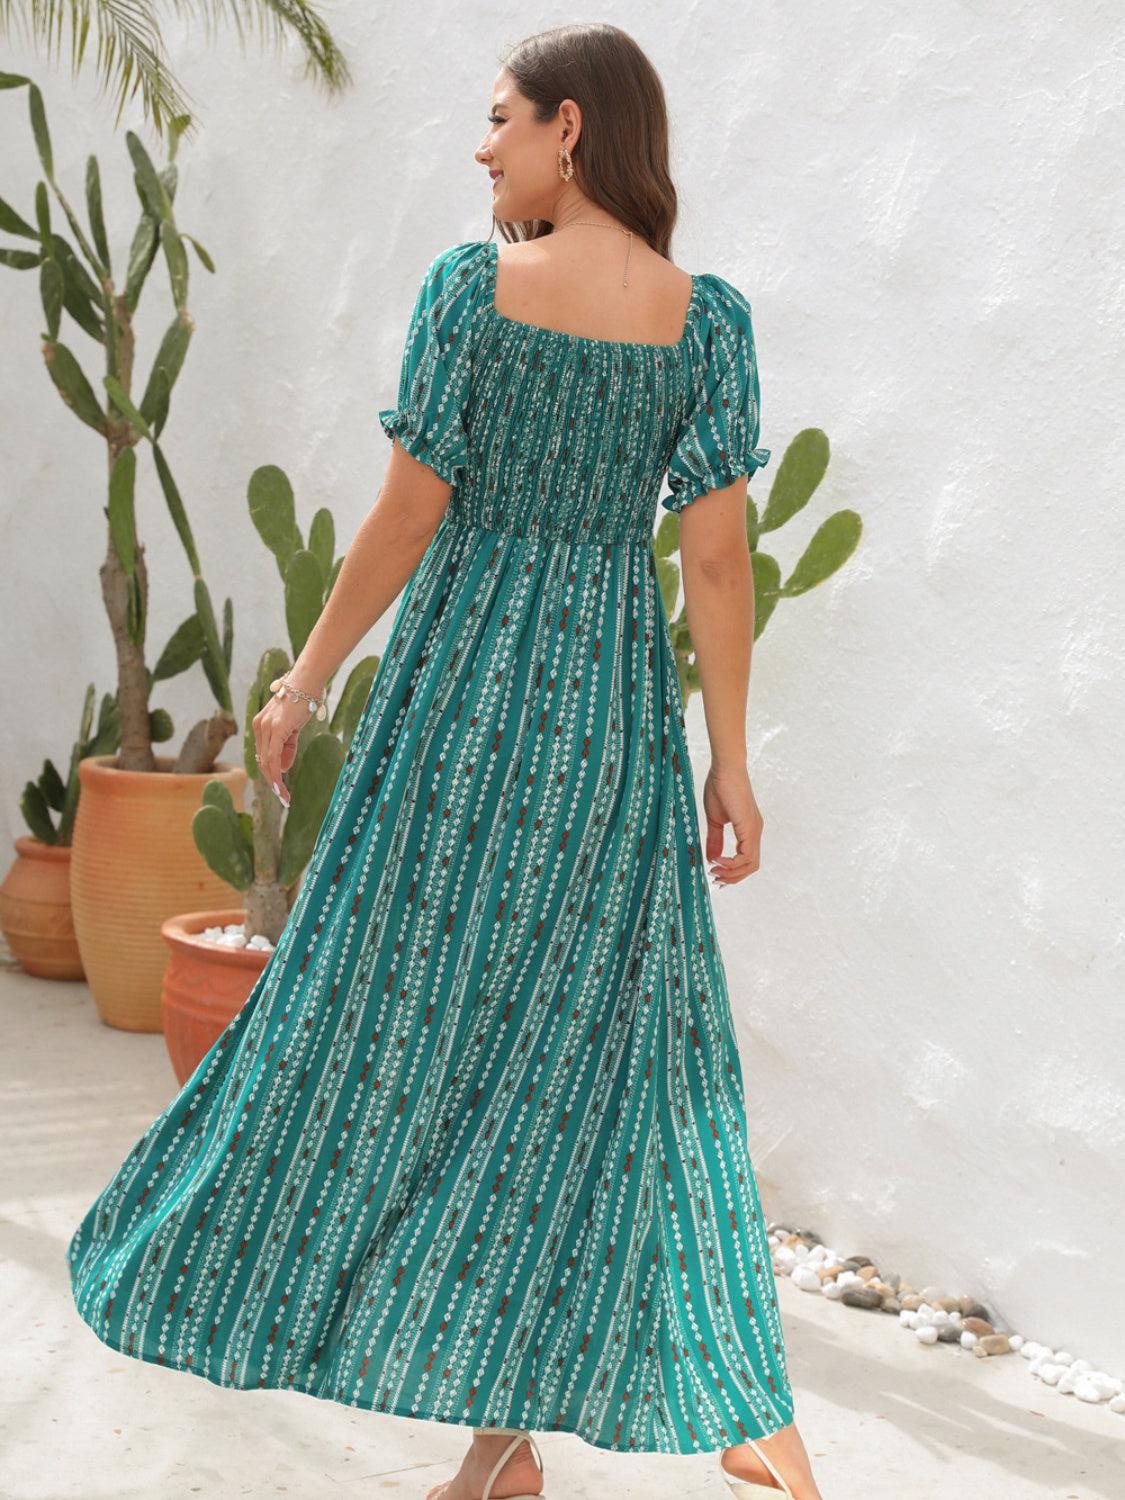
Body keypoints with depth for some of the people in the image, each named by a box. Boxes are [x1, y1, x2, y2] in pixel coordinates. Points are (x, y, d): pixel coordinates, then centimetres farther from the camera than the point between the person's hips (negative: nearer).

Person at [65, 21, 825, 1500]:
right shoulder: (710, 315, -1)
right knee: (591, 1036, 11)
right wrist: (730, 757, 0)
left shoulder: (469, 283, -8)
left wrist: (306, 681, 2)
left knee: (417, 1000, 9)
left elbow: (408, 514, -9)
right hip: (616, 701, 3)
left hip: (463, 677, -3)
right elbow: (716, 550, -5)